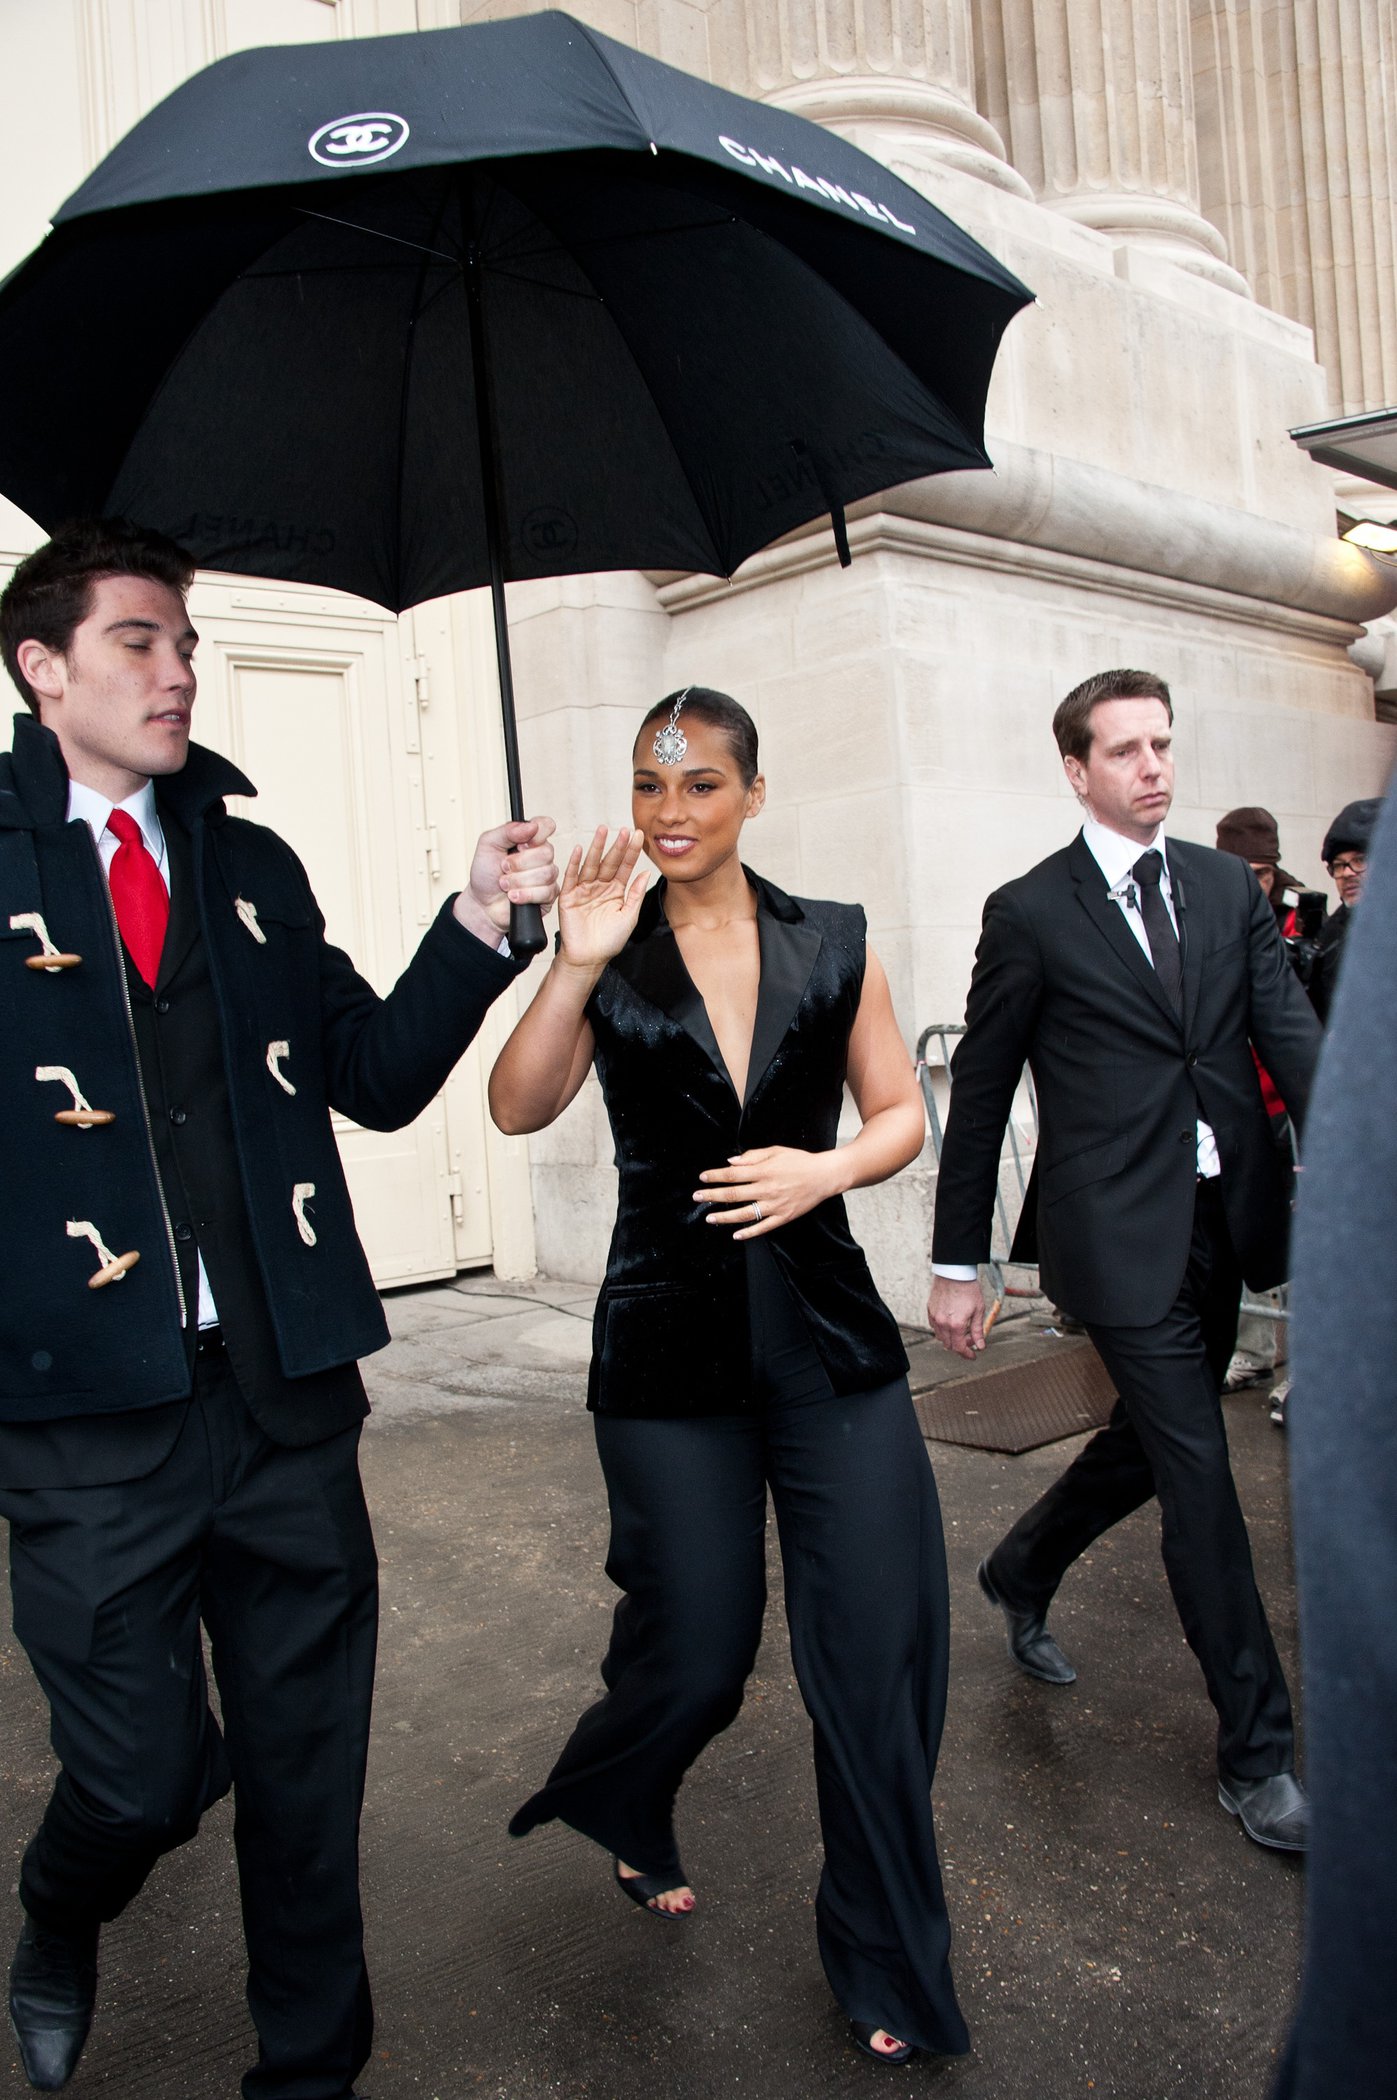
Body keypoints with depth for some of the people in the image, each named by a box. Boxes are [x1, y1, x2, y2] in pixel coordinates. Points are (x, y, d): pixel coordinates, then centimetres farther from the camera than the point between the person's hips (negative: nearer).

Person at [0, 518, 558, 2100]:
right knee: (144, 1772, 7)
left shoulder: (254, 869, 11)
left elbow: (375, 1078, 7)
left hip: (288, 1394, 4)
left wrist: (477, 923, -4)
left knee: (308, 1764, 12)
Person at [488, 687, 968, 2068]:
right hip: (671, 1347, -1)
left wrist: (828, 1167, -12)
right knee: (698, 1652, 9)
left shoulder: (831, 945, 3)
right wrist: (576, 966, -23)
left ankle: (888, 1964, 28)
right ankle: (620, 1806, 47)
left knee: (879, 1651, 3)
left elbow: (903, 1111, 7)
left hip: (829, 1336, 2)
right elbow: (518, 1110, -11)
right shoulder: (612, 957, 0)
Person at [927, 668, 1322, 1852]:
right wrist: (958, 1265, -1)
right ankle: (1256, 1752, 14)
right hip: (1119, 1232, -5)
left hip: (1225, 1224, 6)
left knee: (1150, 1442, 19)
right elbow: (980, 1094, -2)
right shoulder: (1031, 913, -5)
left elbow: (1290, 1034, -2)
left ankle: (1022, 1572, 46)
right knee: (1199, 1475, -2)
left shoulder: (1229, 888, 9)